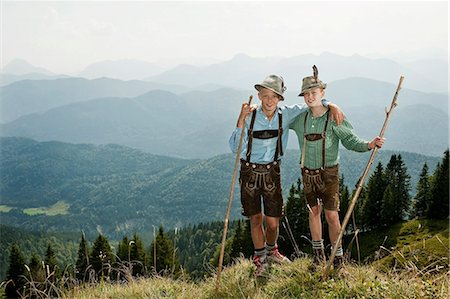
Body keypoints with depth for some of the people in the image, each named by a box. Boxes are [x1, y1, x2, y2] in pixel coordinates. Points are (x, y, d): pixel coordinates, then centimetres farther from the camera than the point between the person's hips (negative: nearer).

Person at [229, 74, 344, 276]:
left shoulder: (286, 115, -4)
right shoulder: (250, 117, -10)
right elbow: (235, 148, -16)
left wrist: (331, 105, -9)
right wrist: (241, 120, -25)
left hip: (272, 172, 1)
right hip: (250, 171, -1)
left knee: (273, 221, 4)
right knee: (255, 218, 7)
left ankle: (271, 251, 35)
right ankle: (259, 259, 28)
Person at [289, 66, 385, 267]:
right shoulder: (300, 118, 0)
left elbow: (350, 140, -12)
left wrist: (369, 145, -28)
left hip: (328, 173, -4)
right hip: (307, 173, 4)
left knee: (332, 216, -5)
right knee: (313, 212, 13)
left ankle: (338, 255, 10)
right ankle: (318, 253, 27)